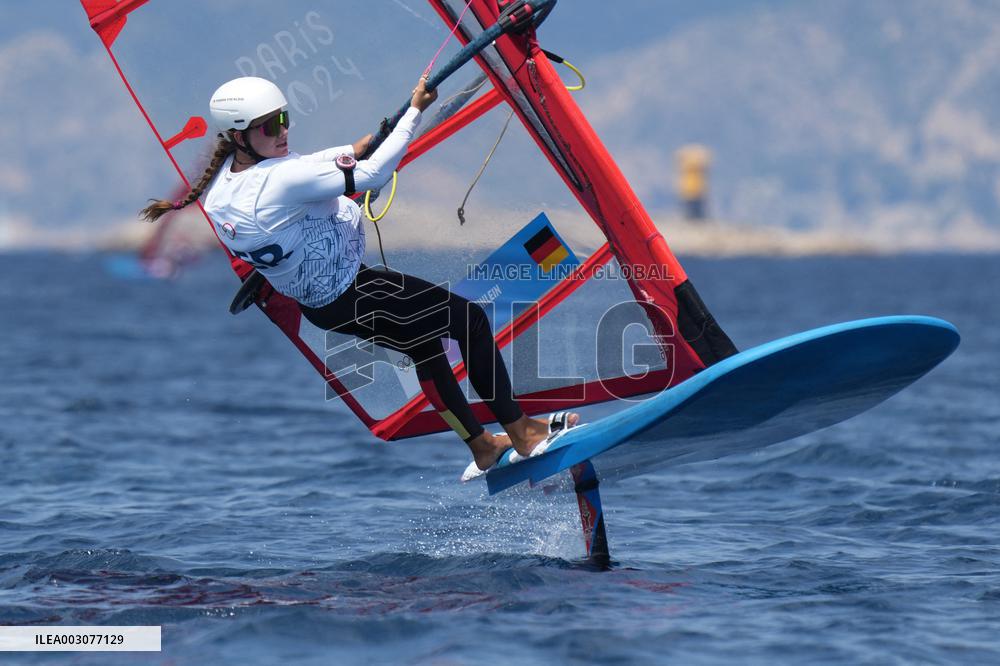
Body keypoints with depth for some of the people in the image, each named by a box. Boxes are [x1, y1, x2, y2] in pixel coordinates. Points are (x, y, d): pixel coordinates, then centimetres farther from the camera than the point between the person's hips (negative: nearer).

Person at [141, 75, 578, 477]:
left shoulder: (217, 186, -6)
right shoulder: (281, 179, -33)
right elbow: (373, 174, -32)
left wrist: (350, 150, 19)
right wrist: (415, 110, -24)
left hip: (314, 305, 9)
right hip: (352, 295, -9)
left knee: (424, 341, 27)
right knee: (471, 321, 4)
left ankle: (481, 447, 36)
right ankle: (521, 433, 13)